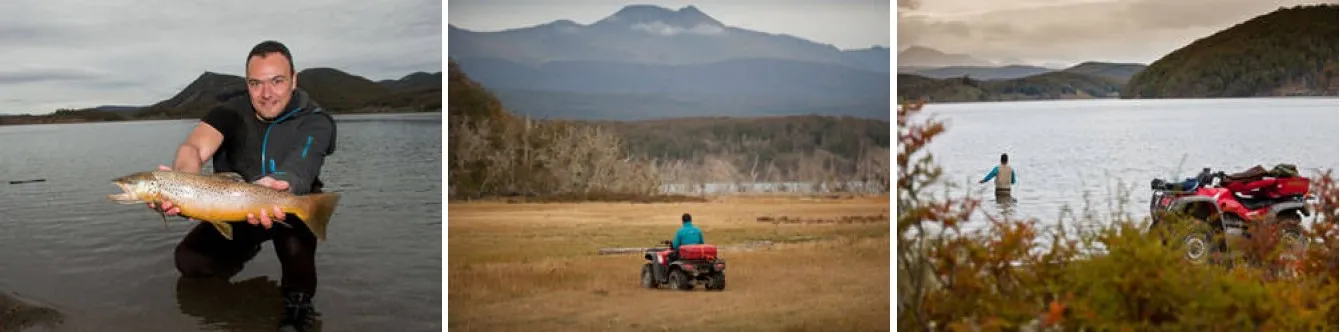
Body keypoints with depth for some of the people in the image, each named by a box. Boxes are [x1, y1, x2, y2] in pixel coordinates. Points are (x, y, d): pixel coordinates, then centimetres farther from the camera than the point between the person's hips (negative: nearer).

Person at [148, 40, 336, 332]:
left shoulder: (315, 122, -22)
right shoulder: (232, 112, -13)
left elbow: (297, 173, -40)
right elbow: (196, 147, -33)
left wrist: (272, 187, -65)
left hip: (291, 206, -4)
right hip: (235, 211, 4)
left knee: (295, 220, -37)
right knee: (189, 260, -12)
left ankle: (298, 301, -16)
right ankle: (248, 250, 19)